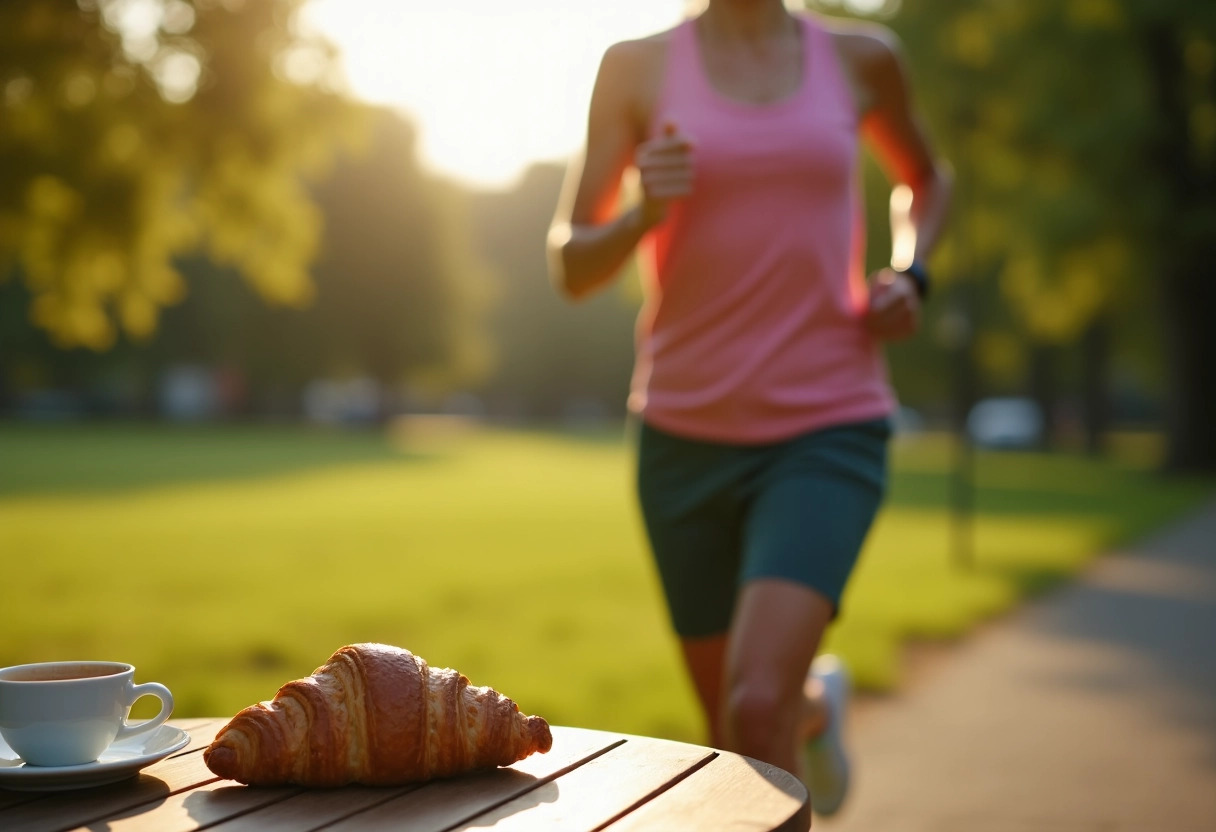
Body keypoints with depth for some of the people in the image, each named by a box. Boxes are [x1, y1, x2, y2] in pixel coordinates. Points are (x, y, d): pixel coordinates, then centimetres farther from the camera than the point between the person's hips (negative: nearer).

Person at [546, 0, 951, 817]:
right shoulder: (638, 66, 0)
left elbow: (925, 178, 25)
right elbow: (571, 268, 1)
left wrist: (909, 274, 4)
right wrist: (643, 214, -21)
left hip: (828, 429, -1)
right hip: (687, 436, 1)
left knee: (756, 708, -21)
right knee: (733, 728, 14)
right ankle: (818, 700, 49)